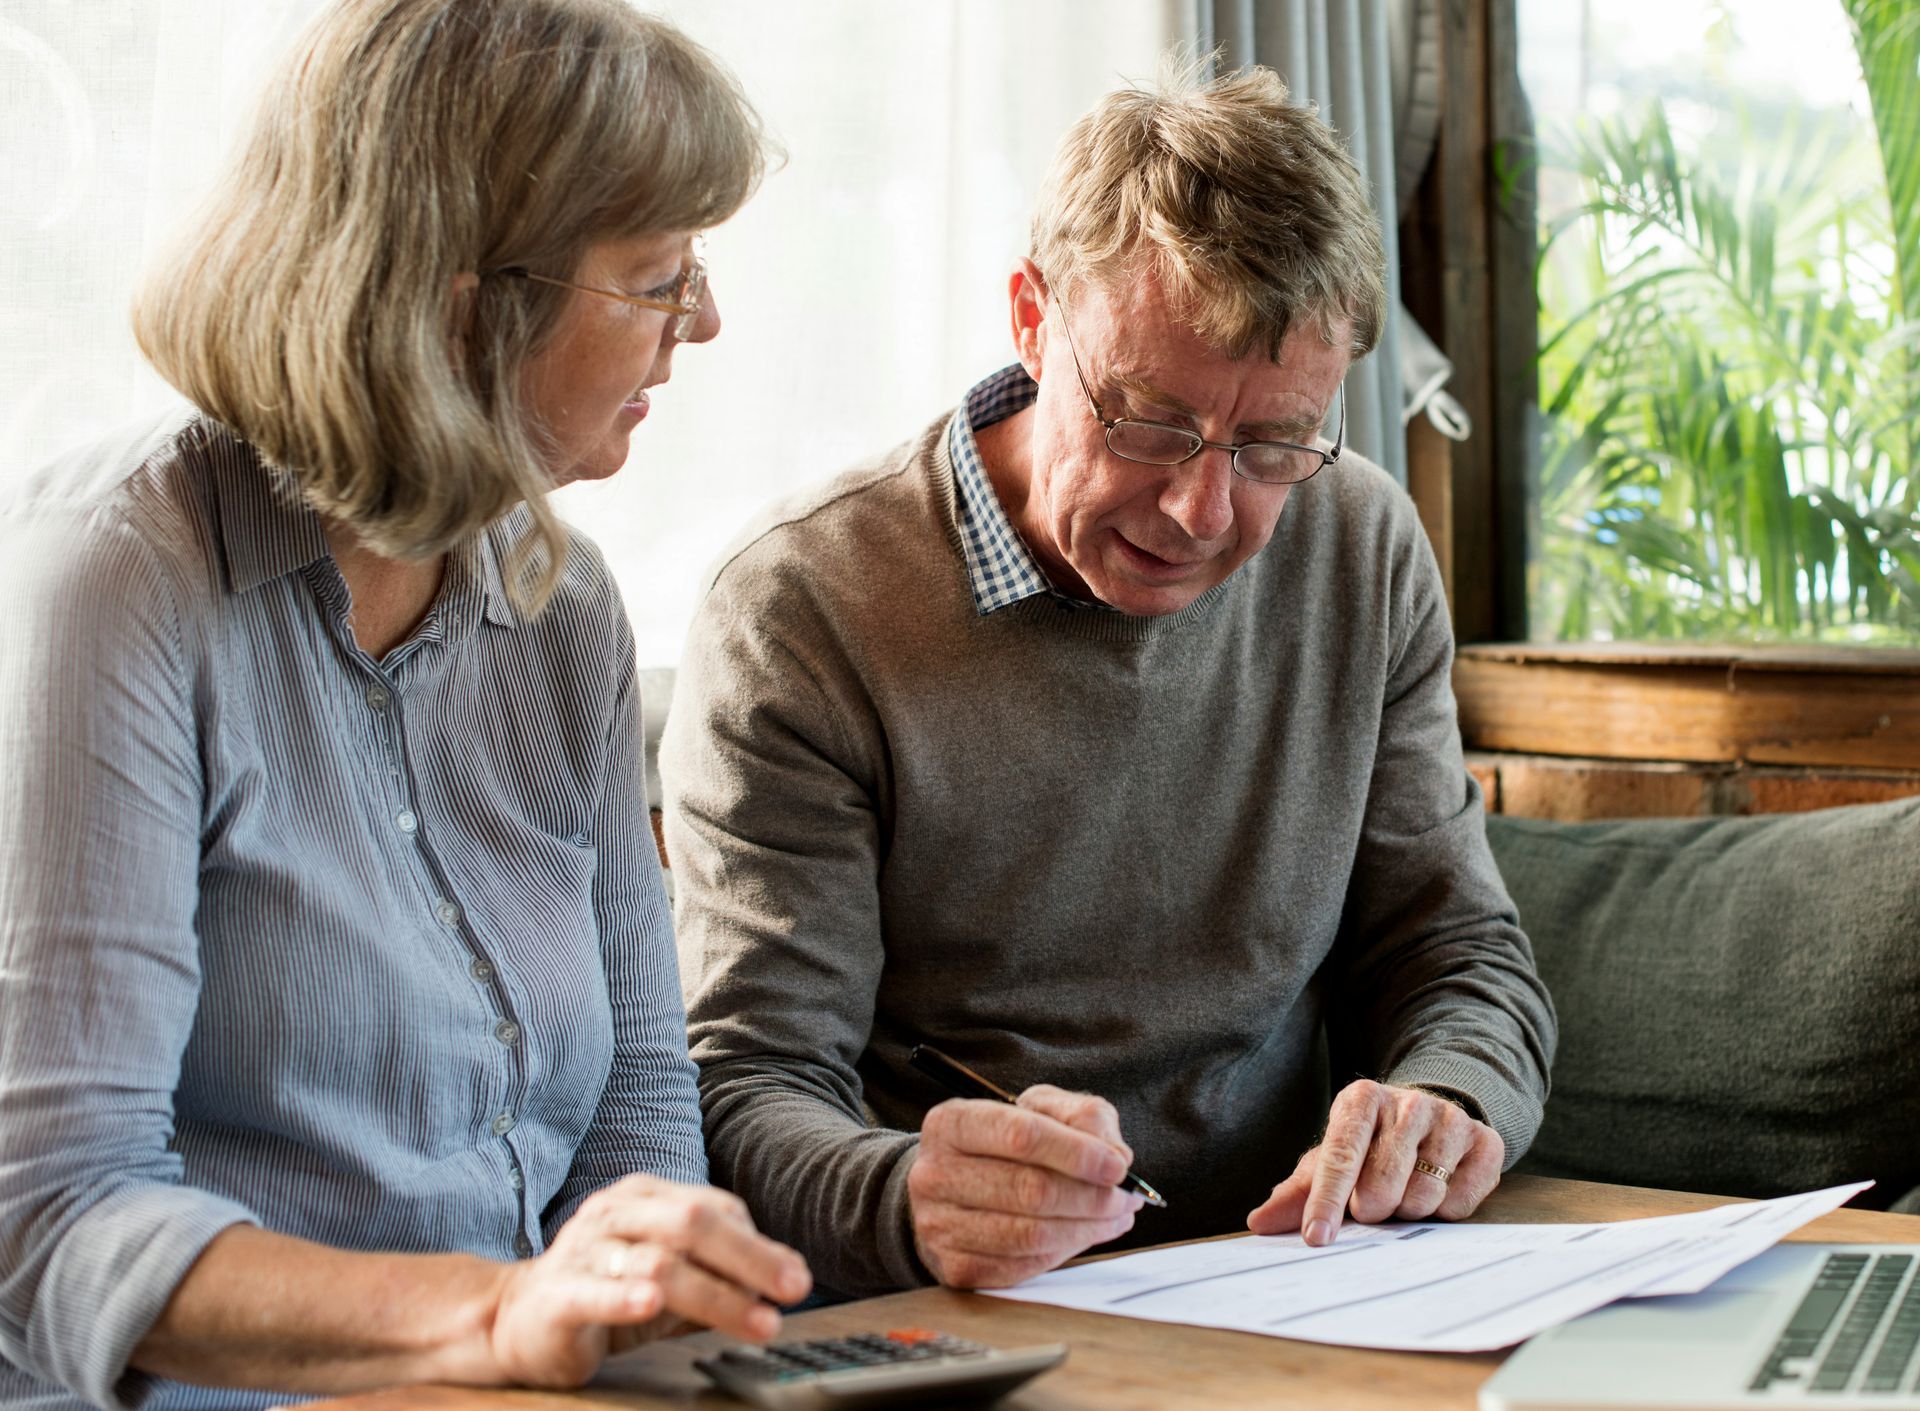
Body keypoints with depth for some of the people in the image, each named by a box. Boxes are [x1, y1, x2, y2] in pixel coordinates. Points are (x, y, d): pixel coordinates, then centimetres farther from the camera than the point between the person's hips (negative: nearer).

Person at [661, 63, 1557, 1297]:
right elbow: (753, 1085, -14)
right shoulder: (802, 615, -11)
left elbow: (1460, 951, 11)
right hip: (948, 1343, -2)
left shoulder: (1365, 552, 4)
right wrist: (907, 1203, -37)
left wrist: (1448, 1103, -12)